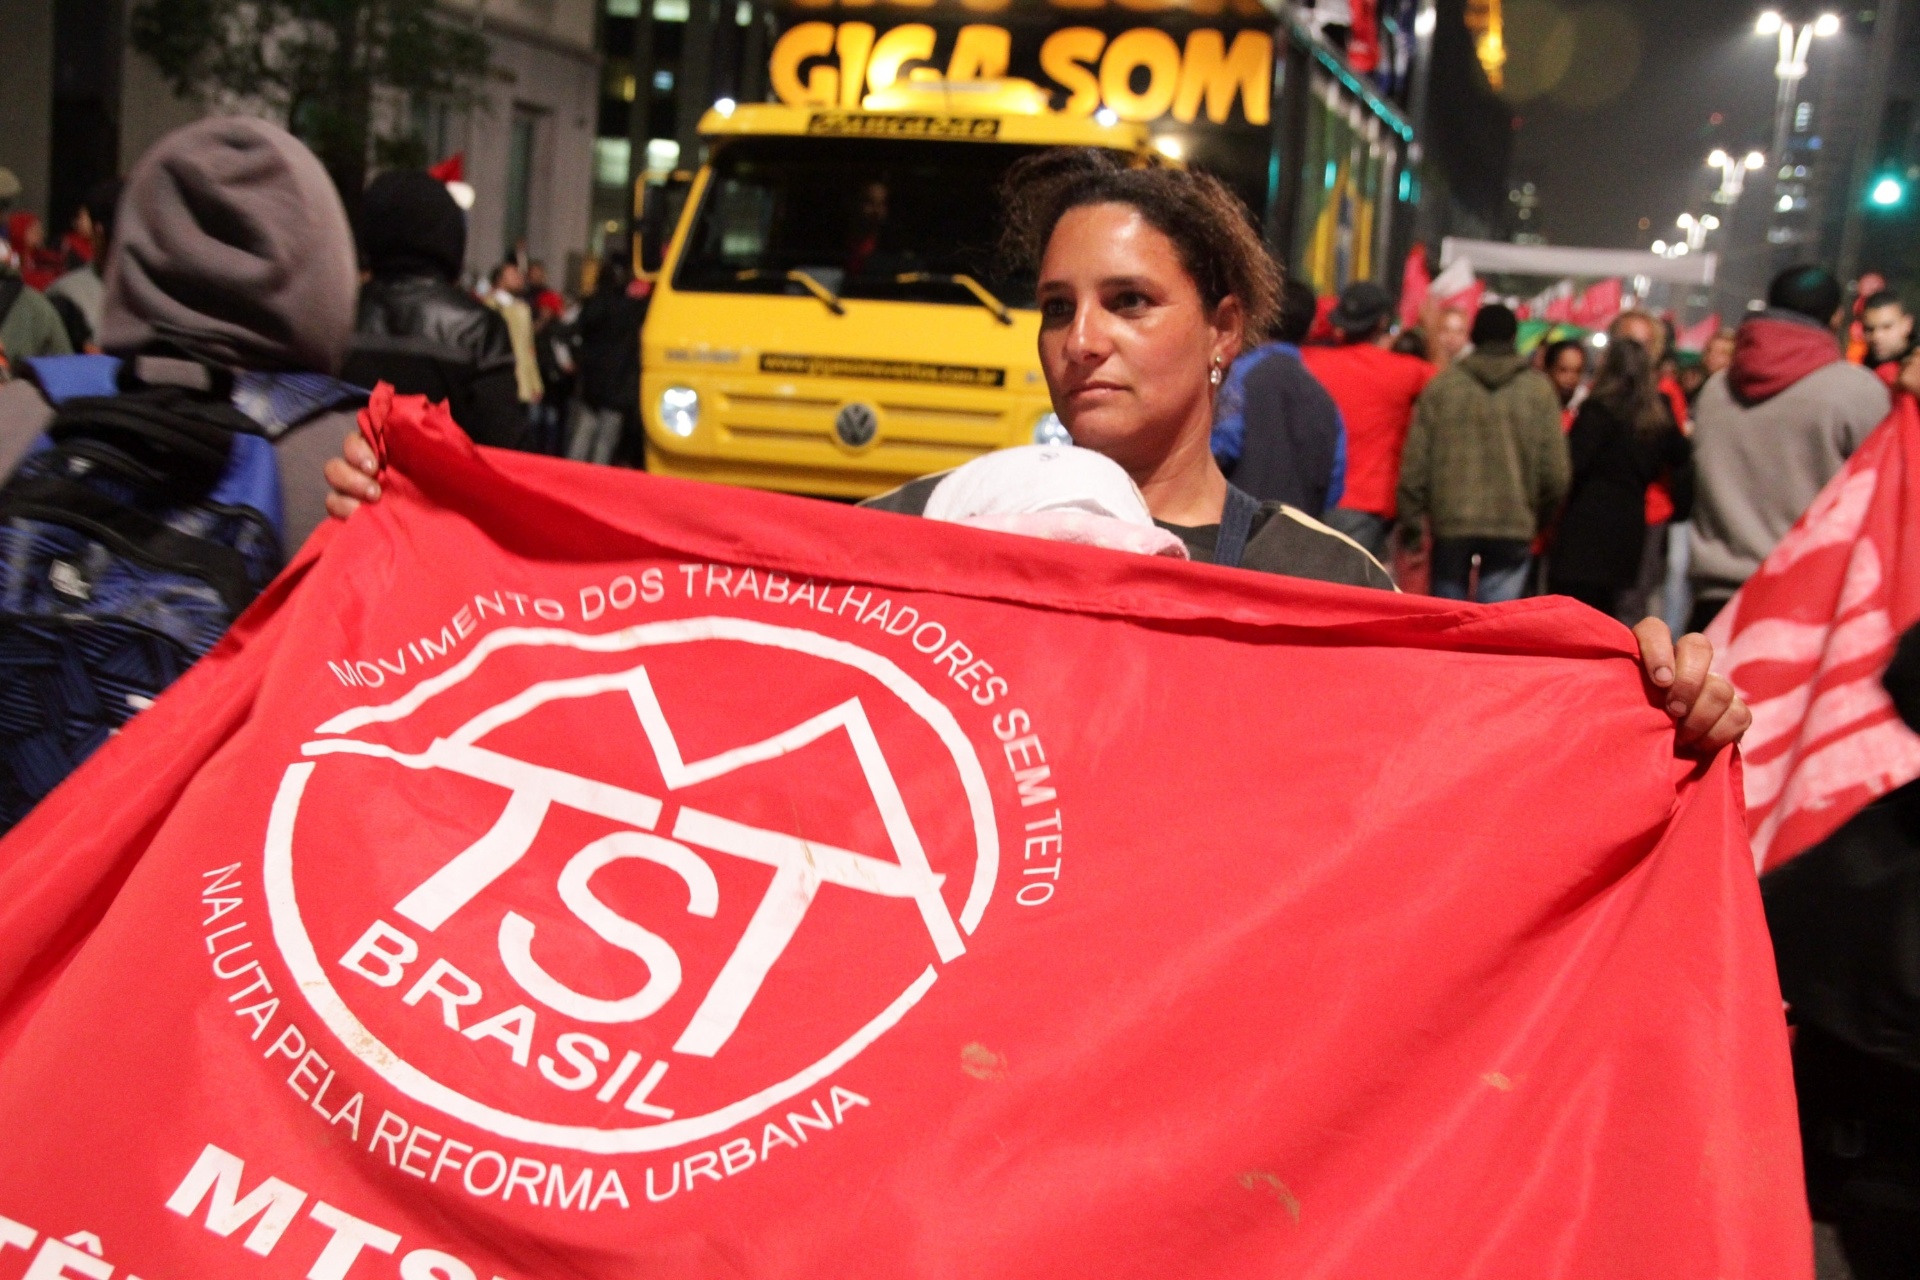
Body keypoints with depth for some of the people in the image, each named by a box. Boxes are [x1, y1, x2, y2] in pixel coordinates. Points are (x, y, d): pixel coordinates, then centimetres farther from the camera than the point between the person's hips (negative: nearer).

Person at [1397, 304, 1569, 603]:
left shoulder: (1441, 386, 3)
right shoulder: (1539, 389, 2)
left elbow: (1415, 463, 0)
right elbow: (1555, 470, 1)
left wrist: (1411, 517, 8)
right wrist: (1542, 517, 16)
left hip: (1451, 524, 1)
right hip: (1514, 525, -1)